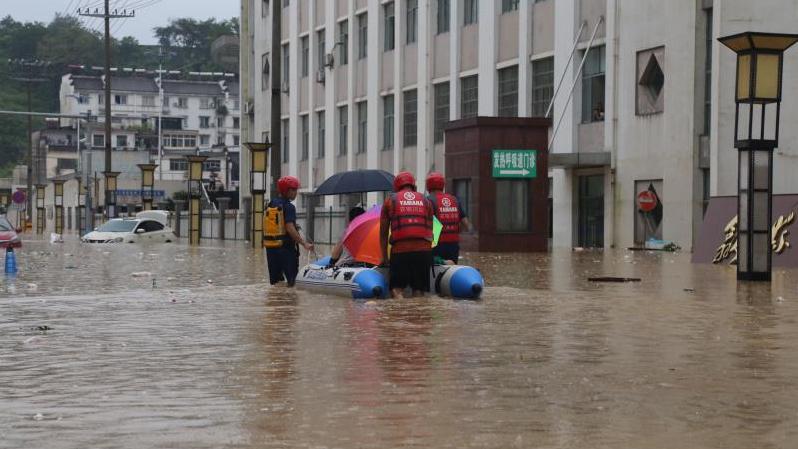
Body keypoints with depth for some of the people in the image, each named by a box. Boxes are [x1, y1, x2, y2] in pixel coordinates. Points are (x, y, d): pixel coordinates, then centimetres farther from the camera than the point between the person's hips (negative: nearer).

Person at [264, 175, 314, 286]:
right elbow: (290, 229, -22)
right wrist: (304, 244, -23)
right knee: (293, 280, -7)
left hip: (270, 246, 8)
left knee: (274, 280, 12)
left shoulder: (270, 205, 12)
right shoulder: (288, 207, -12)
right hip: (286, 247, -8)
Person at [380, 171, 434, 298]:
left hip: (400, 250, -2)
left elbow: (383, 232, 14)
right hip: (423, 250, 2)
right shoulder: (425, 201, 18)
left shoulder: (390, 200, 13)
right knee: (419, 290, 8)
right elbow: (429, 230, 18)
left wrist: (384, 257, 20)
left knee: (397, 288, -1)